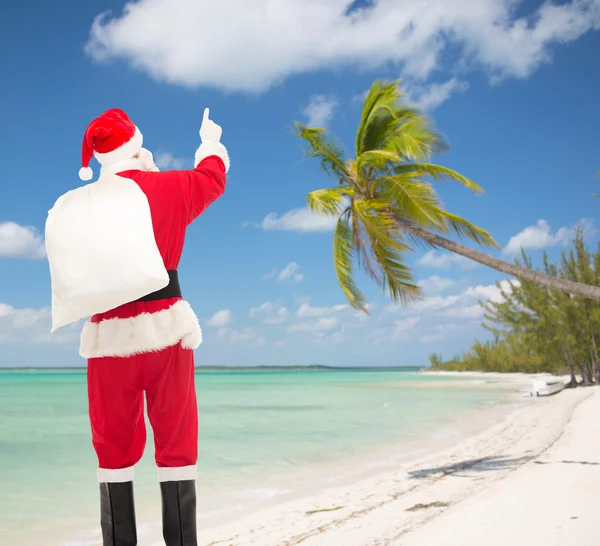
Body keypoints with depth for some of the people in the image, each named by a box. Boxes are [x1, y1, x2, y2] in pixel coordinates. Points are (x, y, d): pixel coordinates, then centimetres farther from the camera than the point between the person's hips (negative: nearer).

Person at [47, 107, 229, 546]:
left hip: (109, 333, 2)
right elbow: (212, 178, 19)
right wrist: (211, 142, 40)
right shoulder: (166, 187, 0)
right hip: (165, 327, -2)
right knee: (176, 442, 3)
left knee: (115, 446, 9)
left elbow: (72, 272, 17)